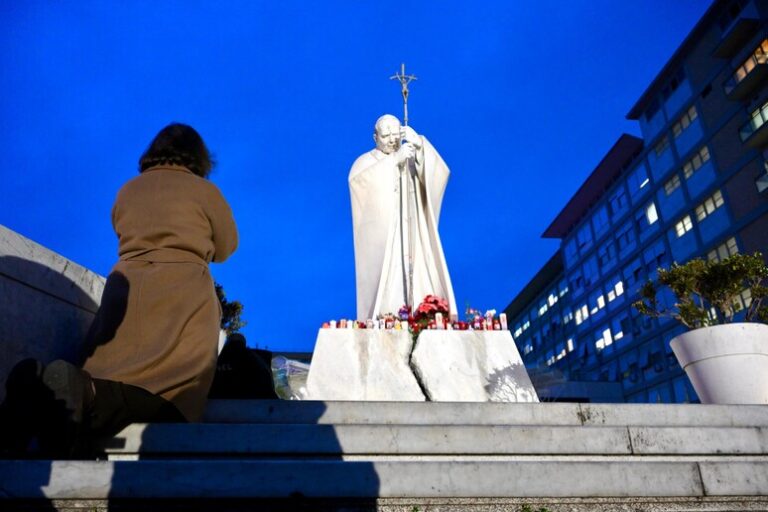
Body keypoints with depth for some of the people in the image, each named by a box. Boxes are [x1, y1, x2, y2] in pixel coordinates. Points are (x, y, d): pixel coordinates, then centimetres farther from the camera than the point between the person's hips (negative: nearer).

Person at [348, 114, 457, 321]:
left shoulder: (414, 158, 13)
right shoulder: (365, 162, 6)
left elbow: (439, 173, -7)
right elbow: (356, 179, -18)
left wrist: (419, 144, -22)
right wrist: (395, 159, -24)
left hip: (413, 242, 3)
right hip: (381, 244, -2)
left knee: (419, 289, -5)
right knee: (384, 294, -12)